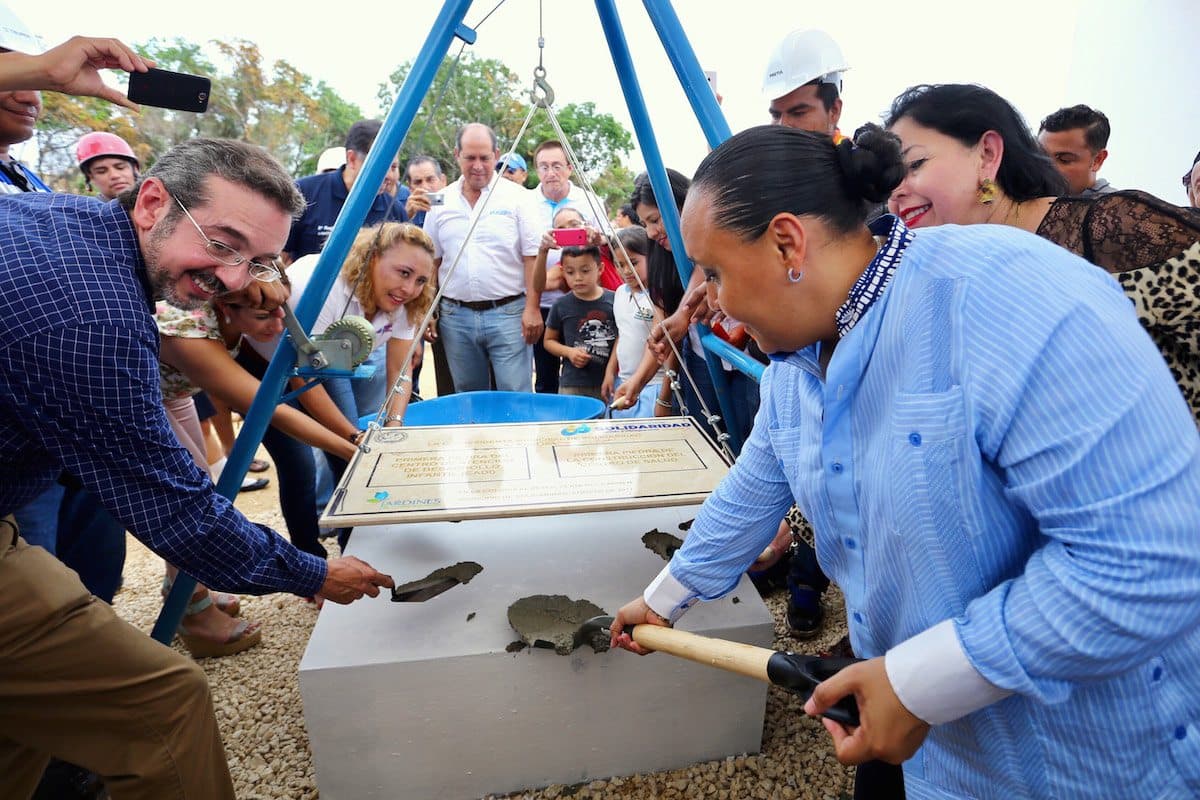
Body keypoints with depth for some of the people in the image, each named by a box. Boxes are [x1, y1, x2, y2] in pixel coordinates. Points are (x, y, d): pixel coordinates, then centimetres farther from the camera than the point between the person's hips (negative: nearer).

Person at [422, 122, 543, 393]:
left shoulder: (516, 196, 0)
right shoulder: (440, 203, 9)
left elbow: (532, 257, -3)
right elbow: (430, 262, 12)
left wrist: (532, 308, -10)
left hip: (508, 313, -3)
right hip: (455, 315, 3)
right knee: (467, 399, 13)